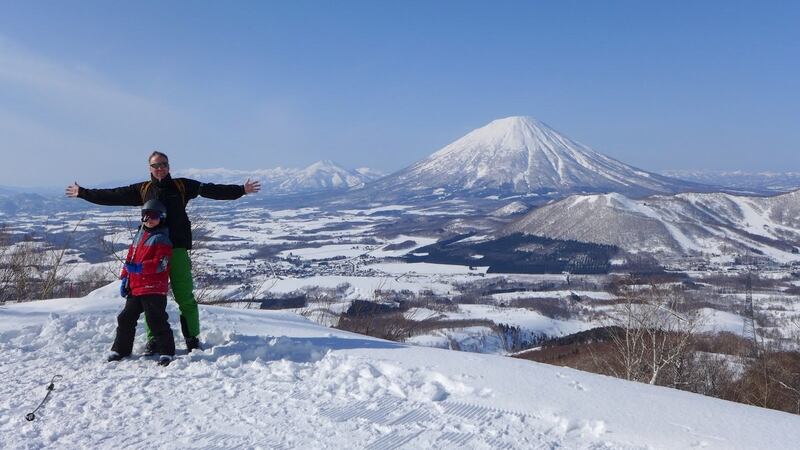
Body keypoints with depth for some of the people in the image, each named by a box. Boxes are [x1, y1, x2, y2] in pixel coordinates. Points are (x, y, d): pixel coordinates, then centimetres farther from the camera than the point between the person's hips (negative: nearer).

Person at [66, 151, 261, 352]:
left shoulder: (182, 186, 7)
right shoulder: (142, 189, 13)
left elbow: (211, 190, 1)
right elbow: (112, 196, 16)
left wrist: (241, 190, -6)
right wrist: (83, 193, 16)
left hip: (178, 248, -2)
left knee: (185, 296, -2)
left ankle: (192, 337, 8)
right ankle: (153, 337, 18)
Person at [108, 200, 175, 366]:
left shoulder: (162, 239, -8)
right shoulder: (139, 236, 16)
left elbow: (160, 264, -18)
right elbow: (130, 258, 22)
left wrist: (139, 268, -26)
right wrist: (125, 278, 15)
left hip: (154, 289, -8)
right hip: (135, 288, 8)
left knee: (156, 320, -8)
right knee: (126, 318, 15)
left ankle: (166, 352, 1)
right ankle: (120, 349, 30)